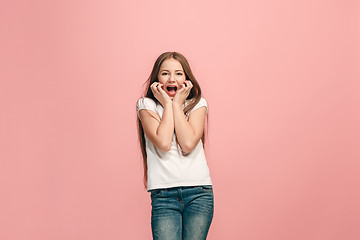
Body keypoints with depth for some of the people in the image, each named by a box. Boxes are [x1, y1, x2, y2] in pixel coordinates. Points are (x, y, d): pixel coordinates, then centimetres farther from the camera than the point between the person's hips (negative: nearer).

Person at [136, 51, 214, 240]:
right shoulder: (147, 105, 6)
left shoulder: (197, 104, 9)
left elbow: (188, 144, -8)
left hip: (198, 191, 1)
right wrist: (167, 104, -2)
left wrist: (177, 104, -2)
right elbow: (163, 143, -11)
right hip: (163, 194, -1)